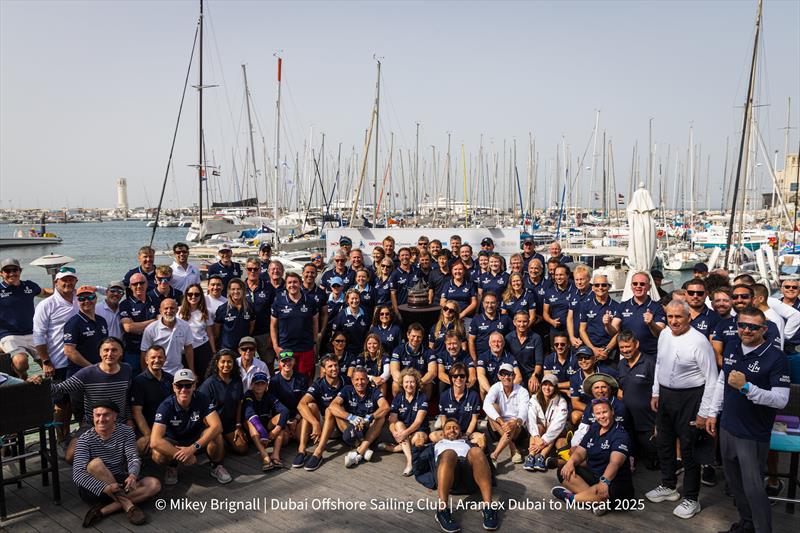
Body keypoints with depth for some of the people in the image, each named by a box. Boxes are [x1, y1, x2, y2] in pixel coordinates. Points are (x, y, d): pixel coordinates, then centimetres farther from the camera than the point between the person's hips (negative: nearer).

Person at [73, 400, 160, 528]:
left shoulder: (126, 431, 0)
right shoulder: (85, 439, -11)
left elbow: (134, 458, -8)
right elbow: (77, 474, -23)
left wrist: (133, 475, -33)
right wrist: (104, 487, -38)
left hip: (119, 484, 3)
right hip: (95, 489, -3)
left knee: (154, 484, -18)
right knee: (96, 464, -32)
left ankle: (104, 510, -25)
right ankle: (128, 506, -27)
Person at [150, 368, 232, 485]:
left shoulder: (202, 400, -20)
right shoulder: (166, 406, -25)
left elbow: (217, 426, -31)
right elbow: (155, 441, -33)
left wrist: (193, 448, -41)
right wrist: (181, 455, -36)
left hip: (198, 440, 1)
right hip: (174, 443, -1)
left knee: (215, 435, -30)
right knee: (157, 455, -33)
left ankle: (216, 466, -2)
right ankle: (172, 467, 4)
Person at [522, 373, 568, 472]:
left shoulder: (561, 402, -14)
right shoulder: (534, 399, -8)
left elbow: (559, 423, -26)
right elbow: (530, 419, -22)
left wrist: (544, 441, -36)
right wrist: (537, 437, -39)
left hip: (555, 434, -1)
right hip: (539, 430, 1)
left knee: (553, 430, -31)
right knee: (538, 427, -30)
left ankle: (542, 457, -44)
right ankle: (531, 456, -44)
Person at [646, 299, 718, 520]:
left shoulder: (699, 341, -19)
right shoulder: (664, 335, 3)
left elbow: (711, 379, -17)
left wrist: (704, 412, -16)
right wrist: (656, 393, 16)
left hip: (689, 398, -7)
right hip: (665, 394, 7)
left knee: (688, 448, 3)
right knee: (663, 443, 19)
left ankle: (691, 499, 20)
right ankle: (668, 486, 39)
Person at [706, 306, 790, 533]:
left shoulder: (776, 358, -16)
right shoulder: (732, 351, 5)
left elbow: (781, 400, -21)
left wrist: (746, 387, -31)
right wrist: (713, 413, 14)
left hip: (753, 436, -7)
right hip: (726, 429, 7)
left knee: (753, 488, 0)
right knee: (734, 483, 20)